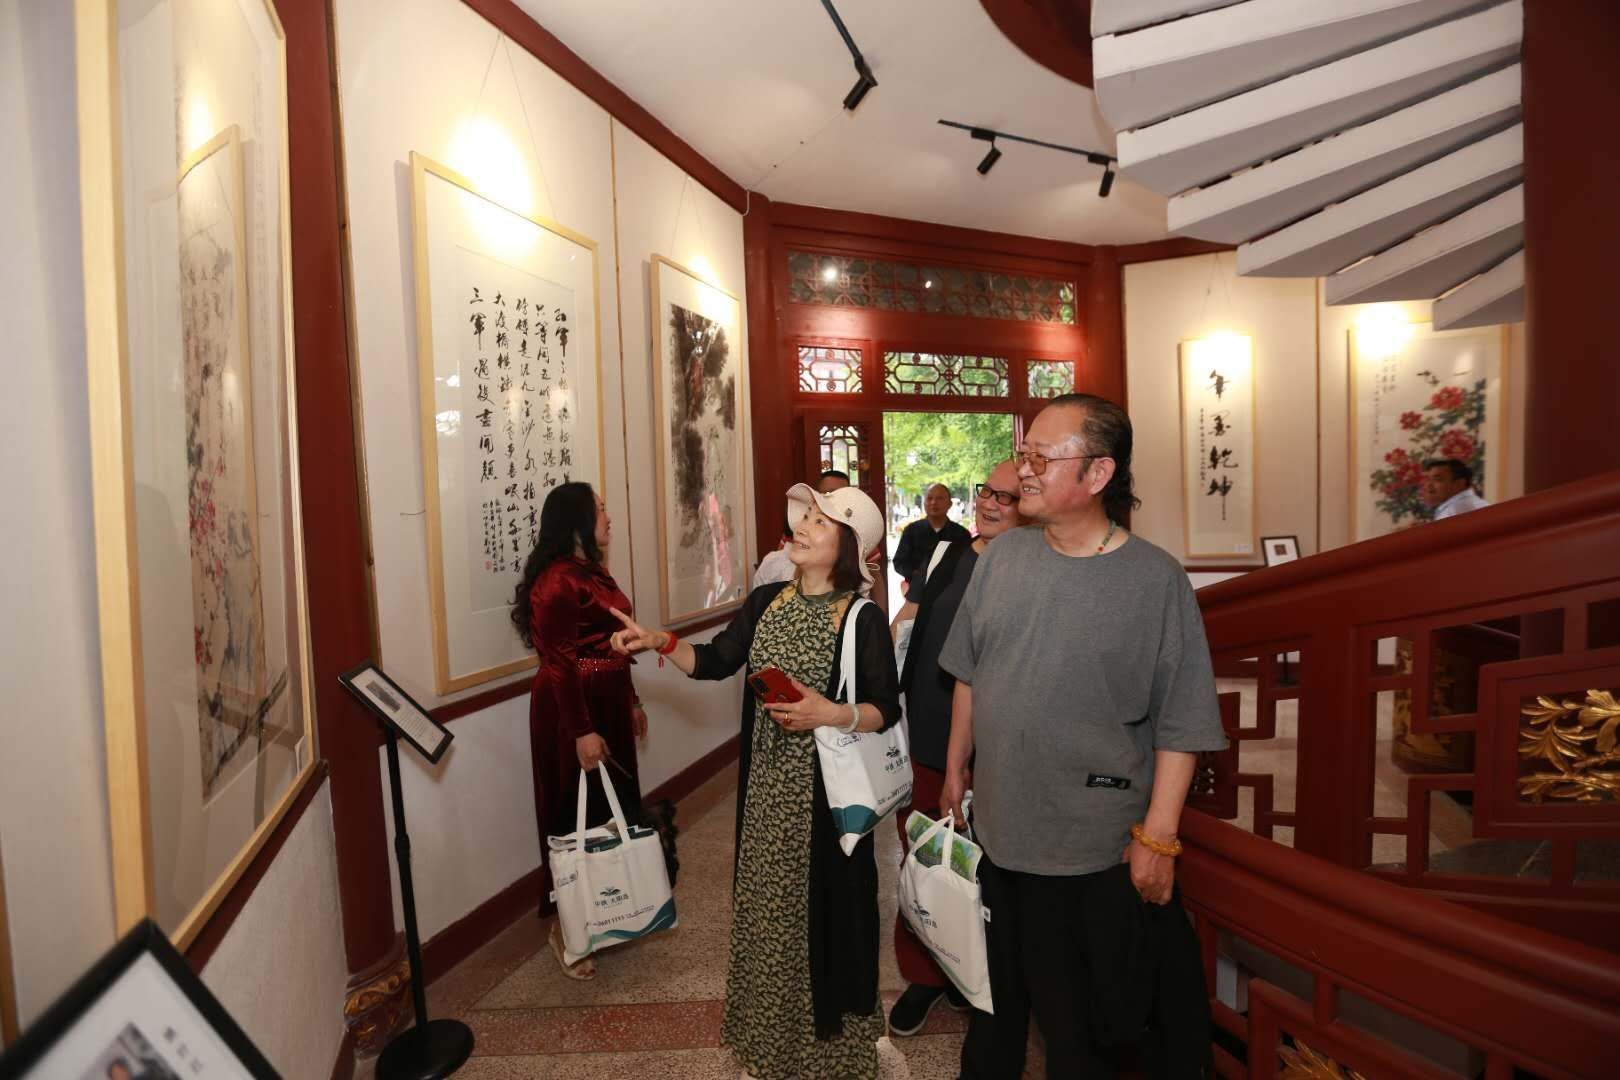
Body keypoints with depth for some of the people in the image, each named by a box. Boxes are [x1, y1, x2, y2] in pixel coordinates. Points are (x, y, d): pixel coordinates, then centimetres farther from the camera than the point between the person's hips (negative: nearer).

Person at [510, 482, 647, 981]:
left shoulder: (593, 572, 12)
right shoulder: (557, 580, -18)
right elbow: (559, 663, -22)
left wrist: (631, 701, 19)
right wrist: (581, 731, -23)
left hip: (608, 702, 10)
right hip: (573, 709, -10)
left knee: (612, 805, 17)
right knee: (578, 813, 2)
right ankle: (565, 928, 18)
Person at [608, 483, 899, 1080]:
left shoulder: (862, 619, -13)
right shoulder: (765, 601, 2)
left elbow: (886, 710, -10)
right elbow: (716, 660, 3)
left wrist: (831, 714, -25)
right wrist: (660, 641, -10)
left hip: (827, 785, -5)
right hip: (766, 783, 5)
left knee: (823, 900, 9)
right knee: (766, 900, 18)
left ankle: (828, 1029, 36)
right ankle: (769, 1027, 43)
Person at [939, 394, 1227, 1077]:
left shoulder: (1156, 579, -14)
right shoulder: (1001, 556, -1)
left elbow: (1180, 725, -11)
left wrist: (1158, 837, -11)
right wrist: (956, 767, 12)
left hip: (1100, 848, -4)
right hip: (998, 828, 4)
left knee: (1084, 1020, 17)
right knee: (998, 995, 25)